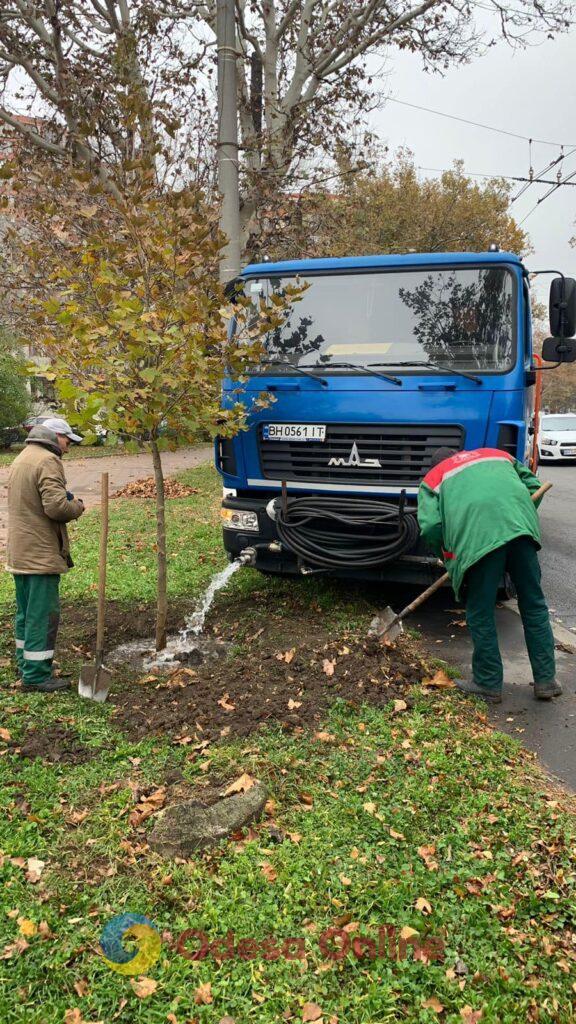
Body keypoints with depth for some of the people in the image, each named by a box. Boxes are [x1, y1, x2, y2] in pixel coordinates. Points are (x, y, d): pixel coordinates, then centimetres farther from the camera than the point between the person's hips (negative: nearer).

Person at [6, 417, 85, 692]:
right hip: (41, 553, -10)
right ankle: (36, 675, 3)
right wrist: (77, 506, -5)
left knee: (25, 612, 17)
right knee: (43, 615, -3)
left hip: (18, 552, 10)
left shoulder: (20, 459, 16)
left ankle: (26, 665, 27)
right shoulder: (47, 460, -15)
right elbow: (56, 506, -25)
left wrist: (66, 500, 11)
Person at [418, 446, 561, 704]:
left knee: (480, 614, 9)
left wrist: (448, 557, 23)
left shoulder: (432, 479, 23)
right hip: (521, 526, 3)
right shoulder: (496, 454, 34)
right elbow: (533, 485, 26)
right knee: (534, 605, 14)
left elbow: (431, 526, 8)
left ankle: (488, 684, 17)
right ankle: (546, 679, 21)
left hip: (476, 536, -3)